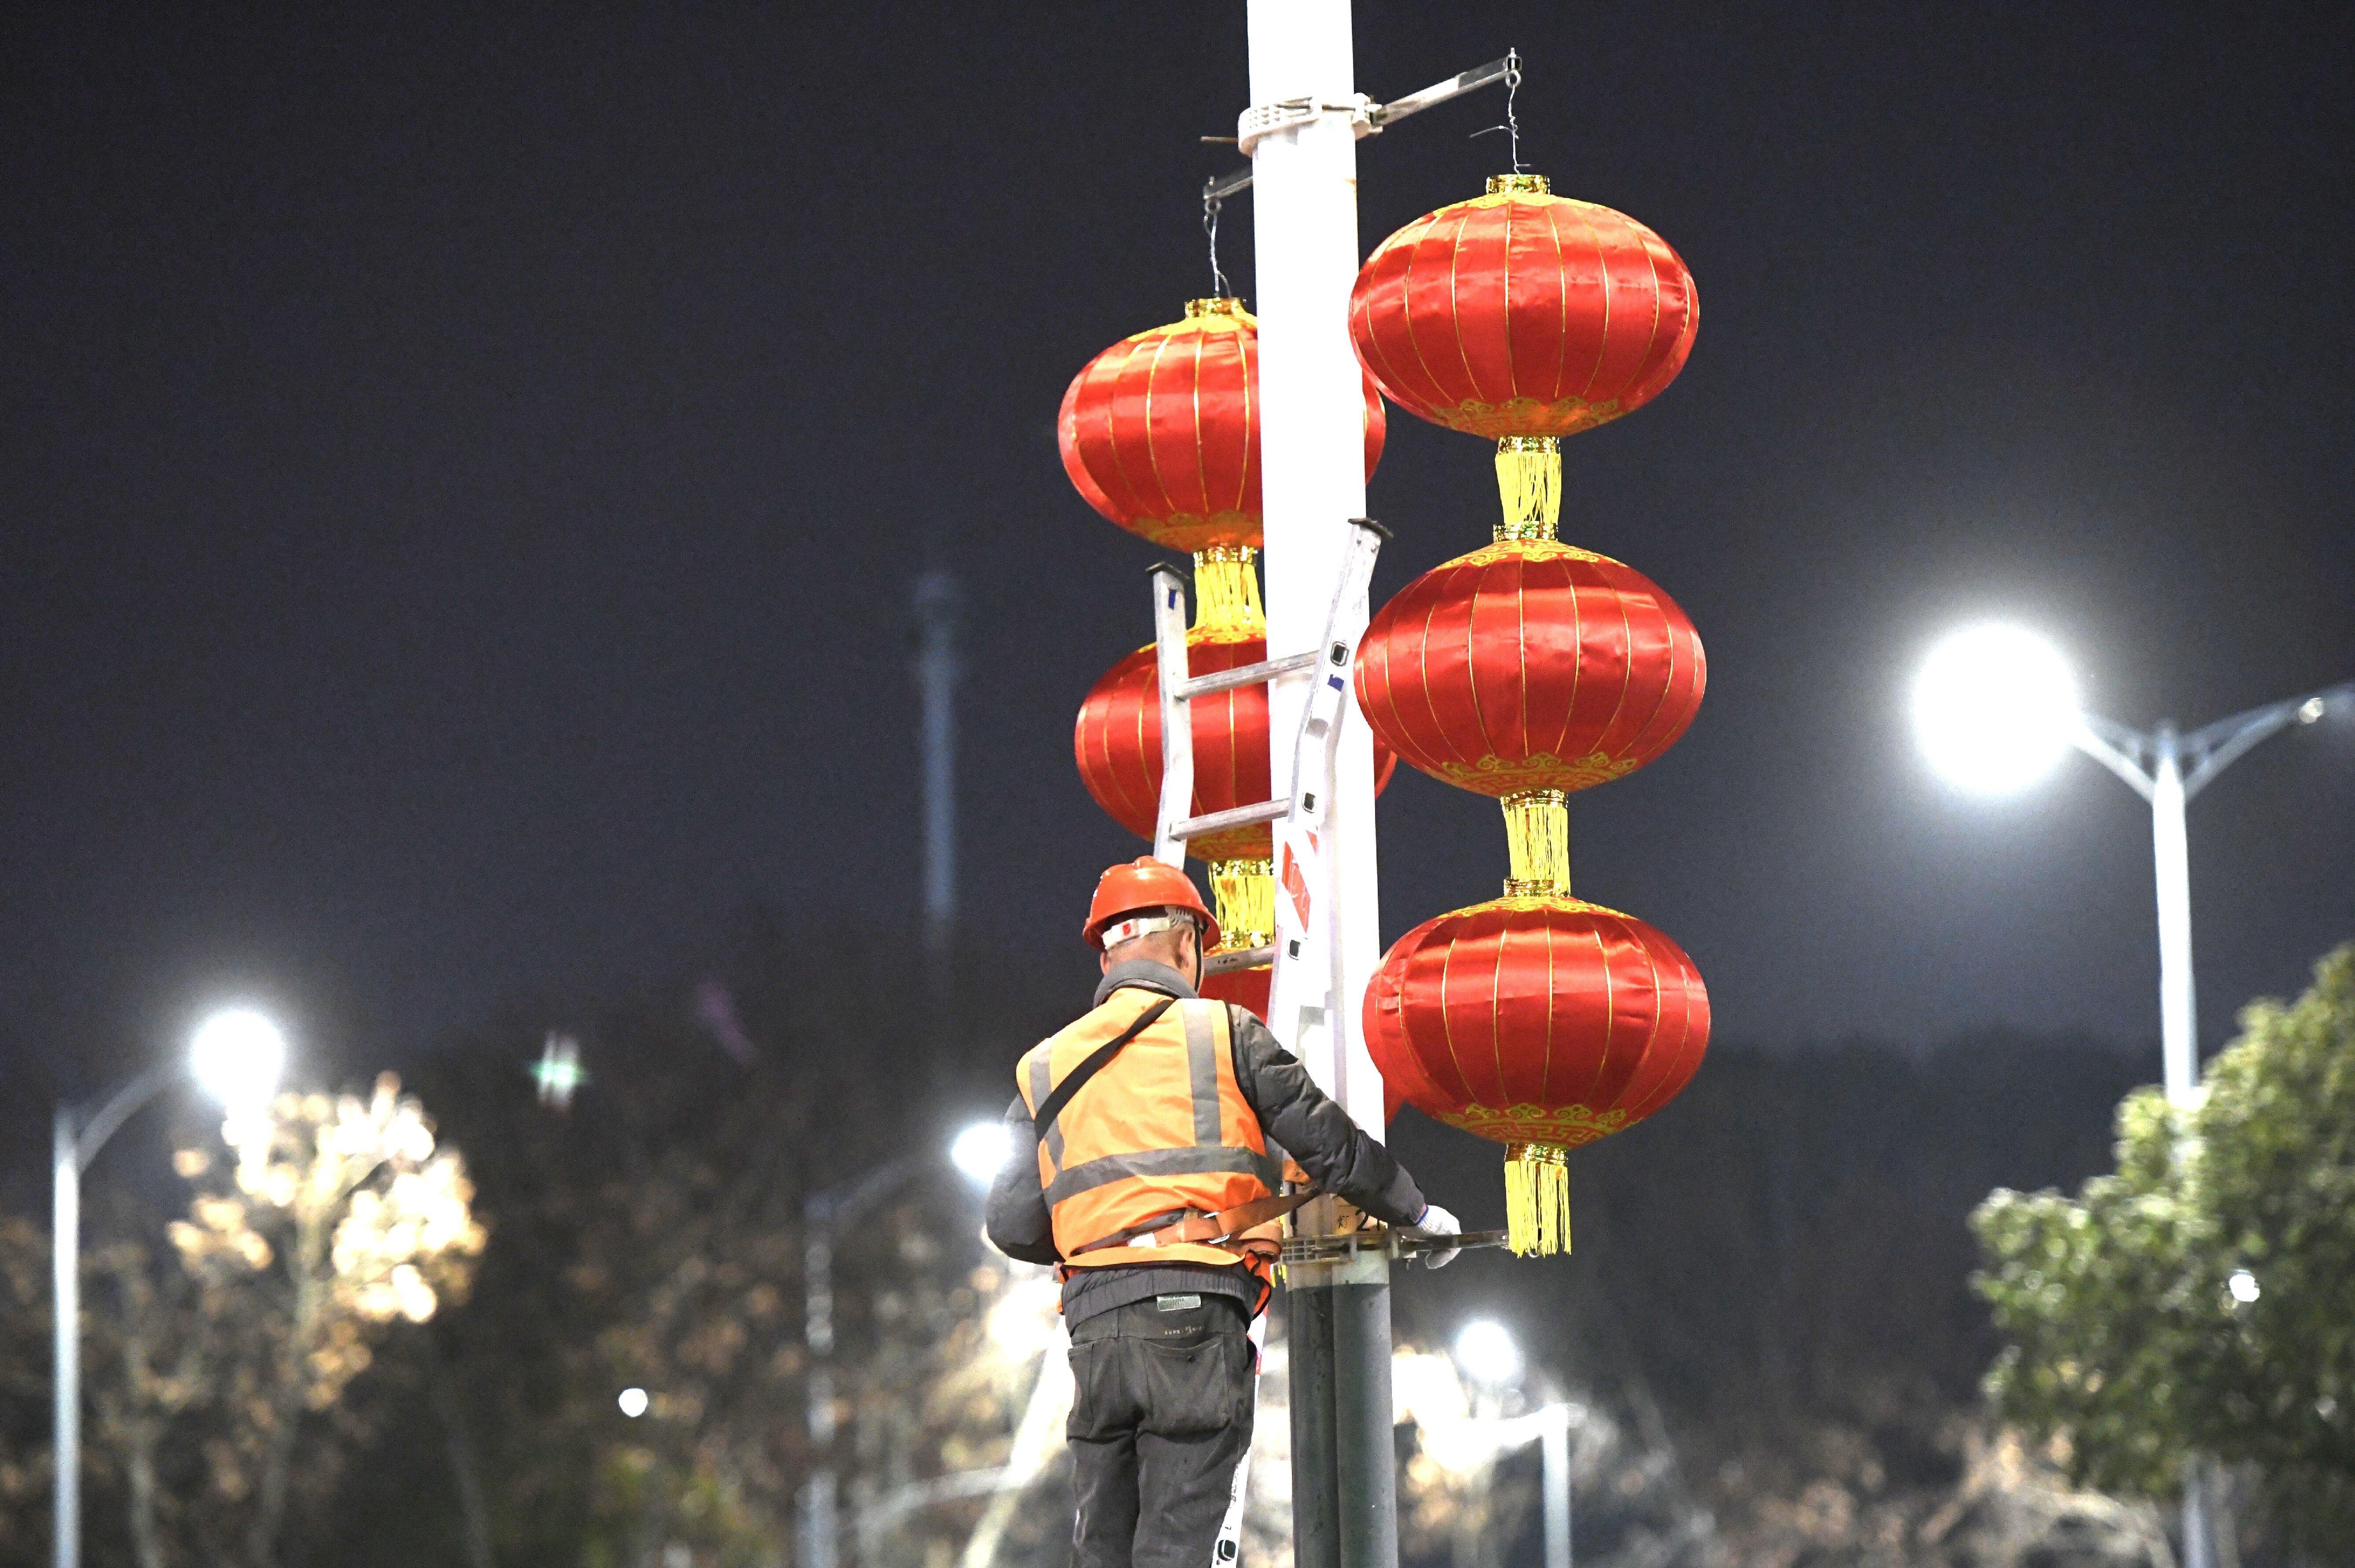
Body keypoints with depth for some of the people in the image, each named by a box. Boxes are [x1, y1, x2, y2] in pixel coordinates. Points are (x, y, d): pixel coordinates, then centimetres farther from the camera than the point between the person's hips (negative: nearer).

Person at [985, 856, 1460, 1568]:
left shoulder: (1044, 1067, 16)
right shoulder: (1223, 1034, 5)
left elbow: (1014, 1227, 10)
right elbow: (1332, 1146, 6)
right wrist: (1417, 1213, 22)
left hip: (1094, 1321, 4)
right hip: (1194, 1308, -4)